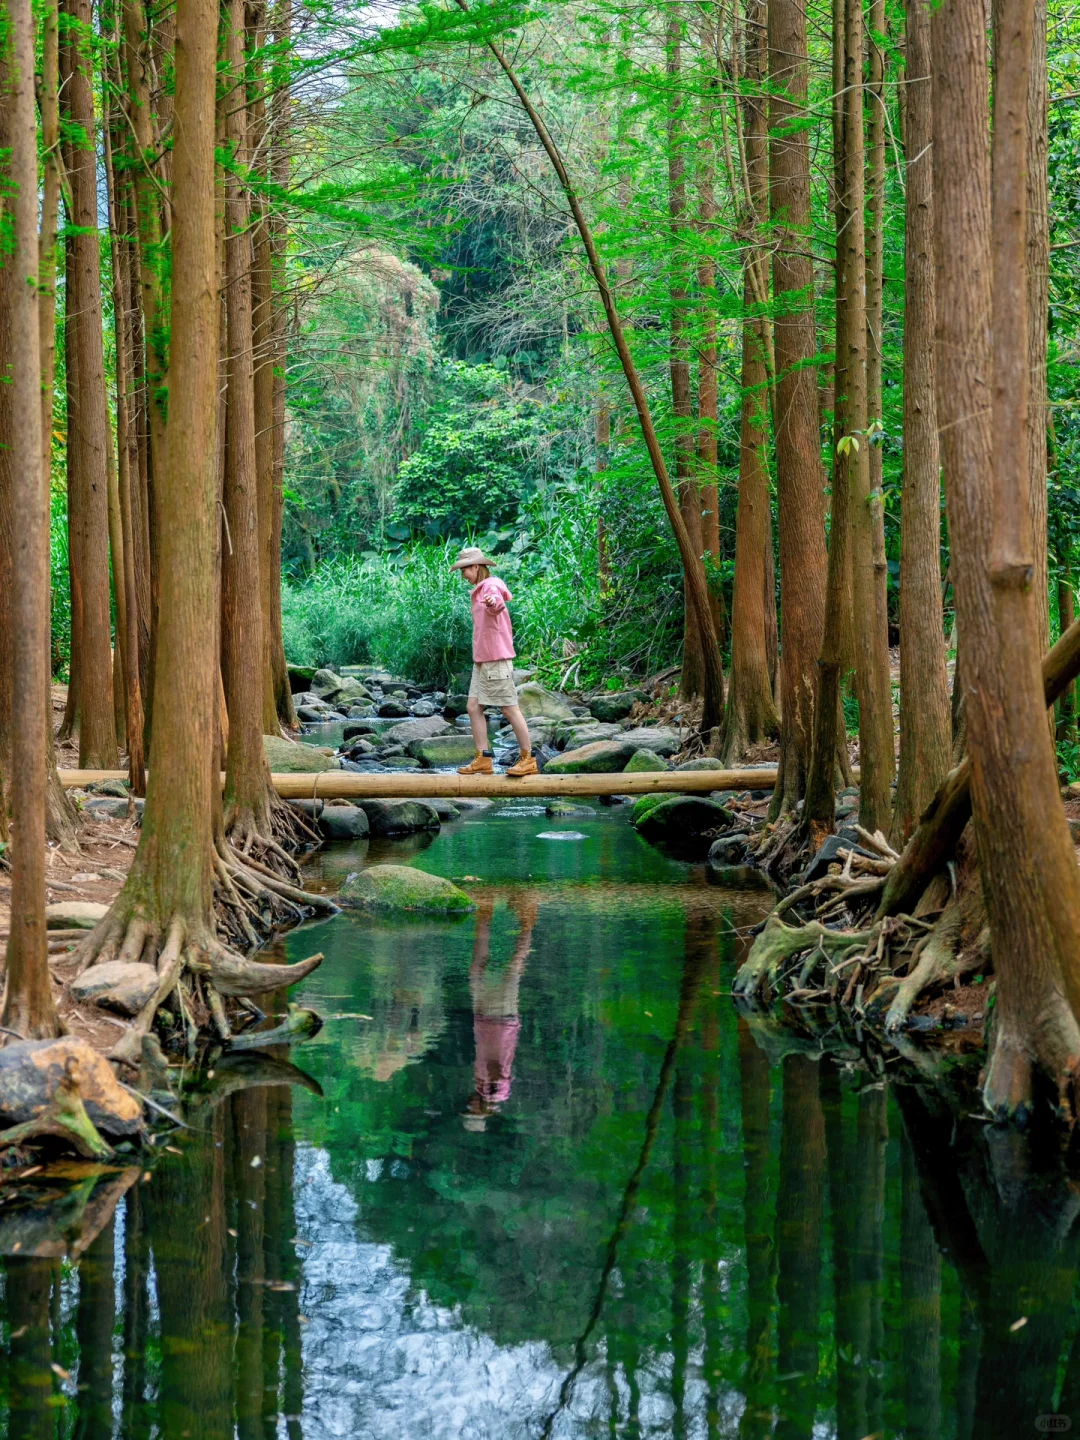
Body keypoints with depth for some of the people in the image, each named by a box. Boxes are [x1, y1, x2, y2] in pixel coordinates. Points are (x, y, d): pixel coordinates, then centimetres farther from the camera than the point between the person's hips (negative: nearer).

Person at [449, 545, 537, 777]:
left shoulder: (491, 586, -13)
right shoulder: (480, 591, 20)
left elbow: (498, 603, -37)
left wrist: (493, 601, -58)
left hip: (496, 660, -10)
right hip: (481, 660, 10)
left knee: (510, 709, -6)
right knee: (474, 707, 4)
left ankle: (529, 759, -1)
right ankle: (483, 760, 3)